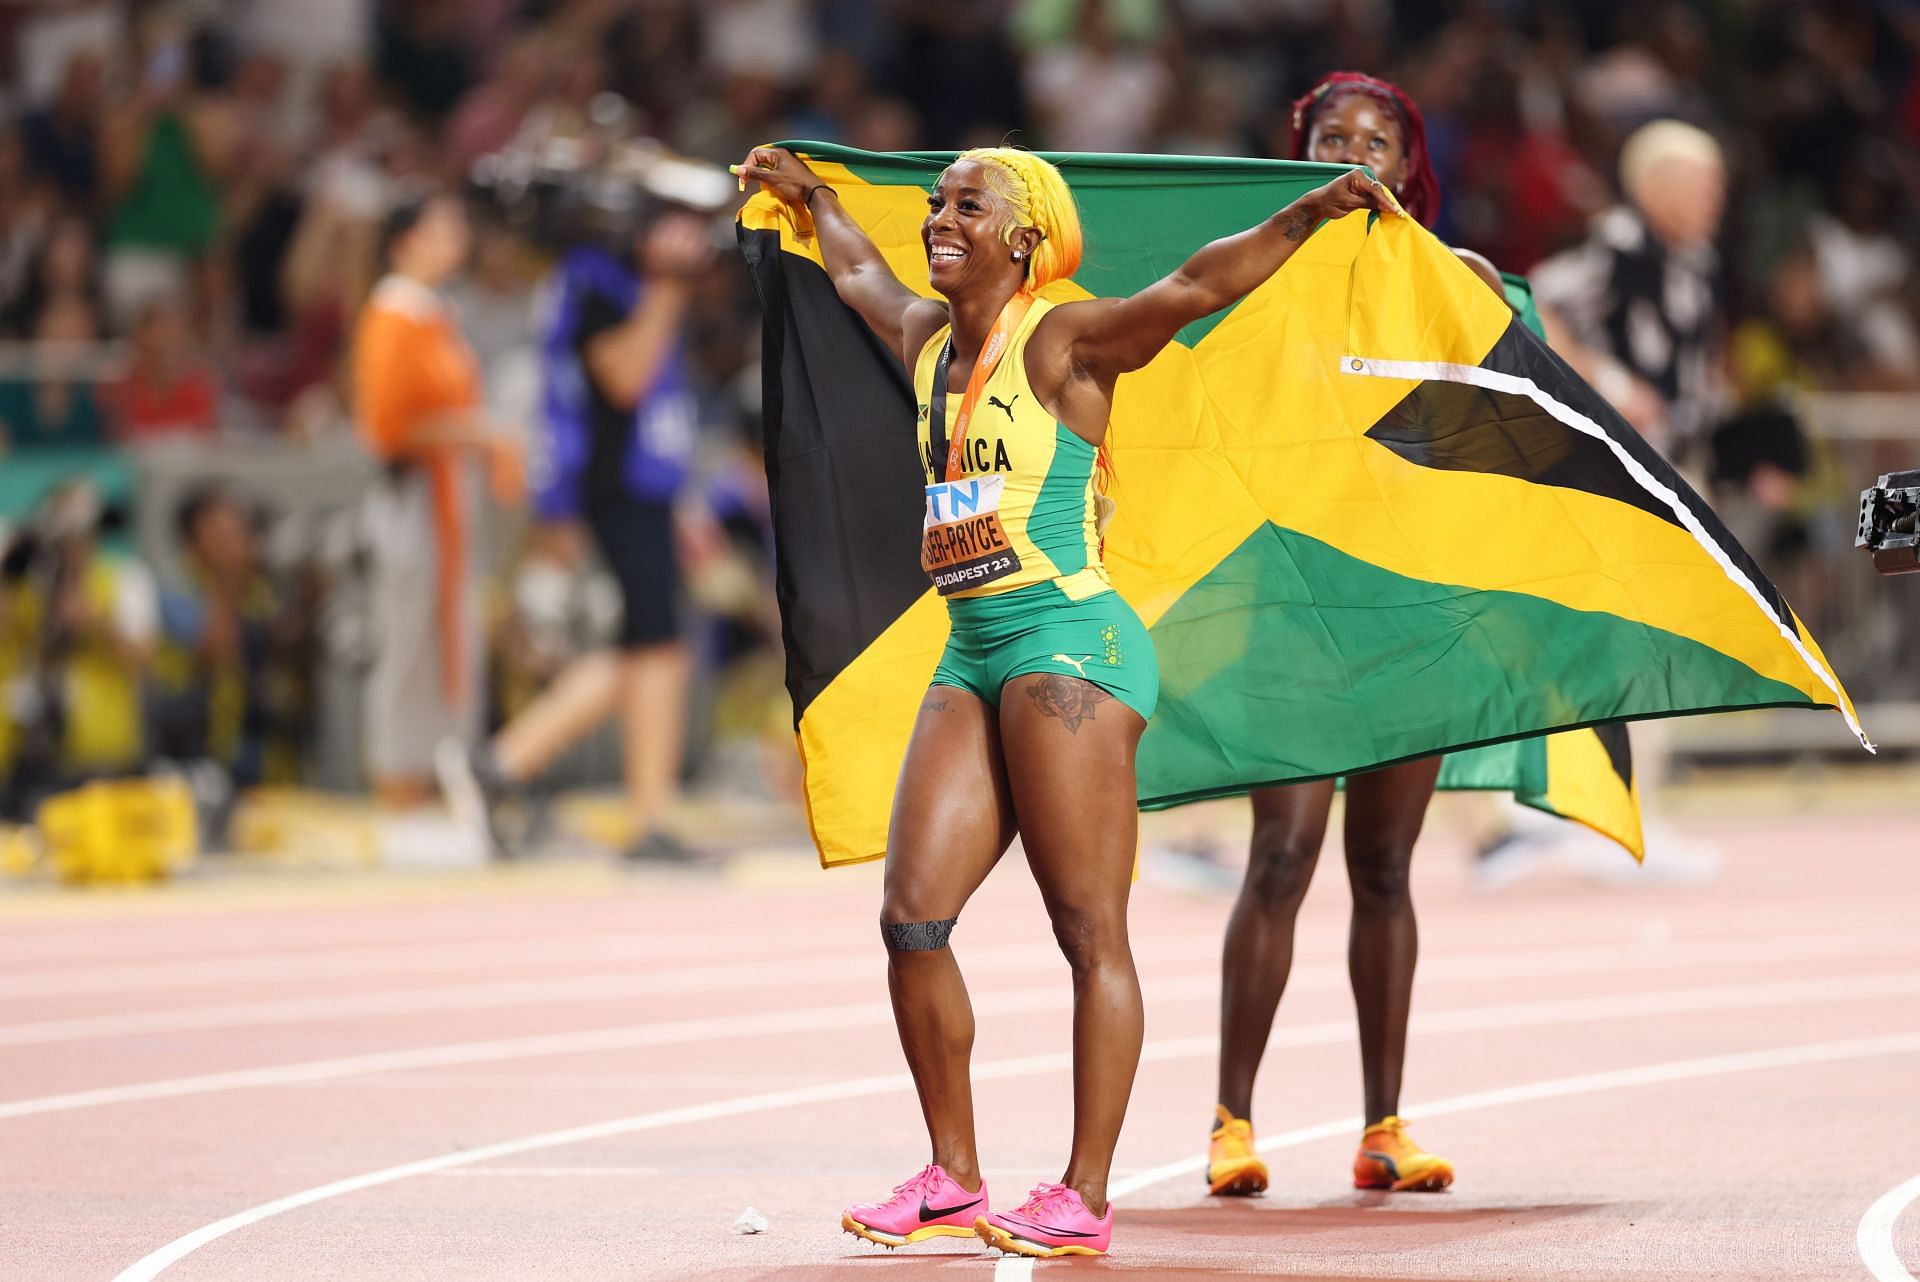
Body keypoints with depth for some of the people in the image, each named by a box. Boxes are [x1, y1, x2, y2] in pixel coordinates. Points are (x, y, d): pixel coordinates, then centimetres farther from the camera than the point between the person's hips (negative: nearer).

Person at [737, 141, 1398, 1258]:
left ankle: (1086, 1199, -8)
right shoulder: (926, 338, 16)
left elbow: (1195, 287, -19)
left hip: (1068, 637, -8)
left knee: (1090, 929, -7)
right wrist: (813, 198, 53)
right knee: (913, 917, 2)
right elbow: (862, 274, 38)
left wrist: (1310, 214, -29)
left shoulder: (1063, 343, -7)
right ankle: (954, 1181, 11)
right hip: (972, 656, 8)